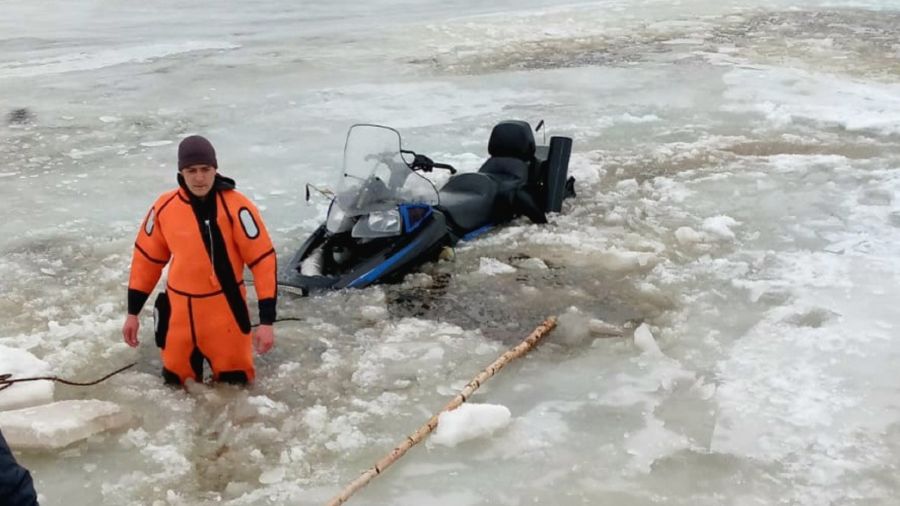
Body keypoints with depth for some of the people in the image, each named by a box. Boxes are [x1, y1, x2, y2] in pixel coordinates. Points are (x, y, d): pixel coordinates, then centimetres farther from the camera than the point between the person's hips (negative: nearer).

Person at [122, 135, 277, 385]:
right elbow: (147, 257, 7)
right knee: (175, 380, 16)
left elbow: (262, 259, -14)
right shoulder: (165, 207, -5)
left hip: (224, 310, -3)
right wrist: (133, 312, 8)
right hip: (179, 310, 3)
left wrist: (266, 320, -17)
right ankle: (193, 355, 45)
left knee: (234, 380, 7)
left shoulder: (236, 206, -17)